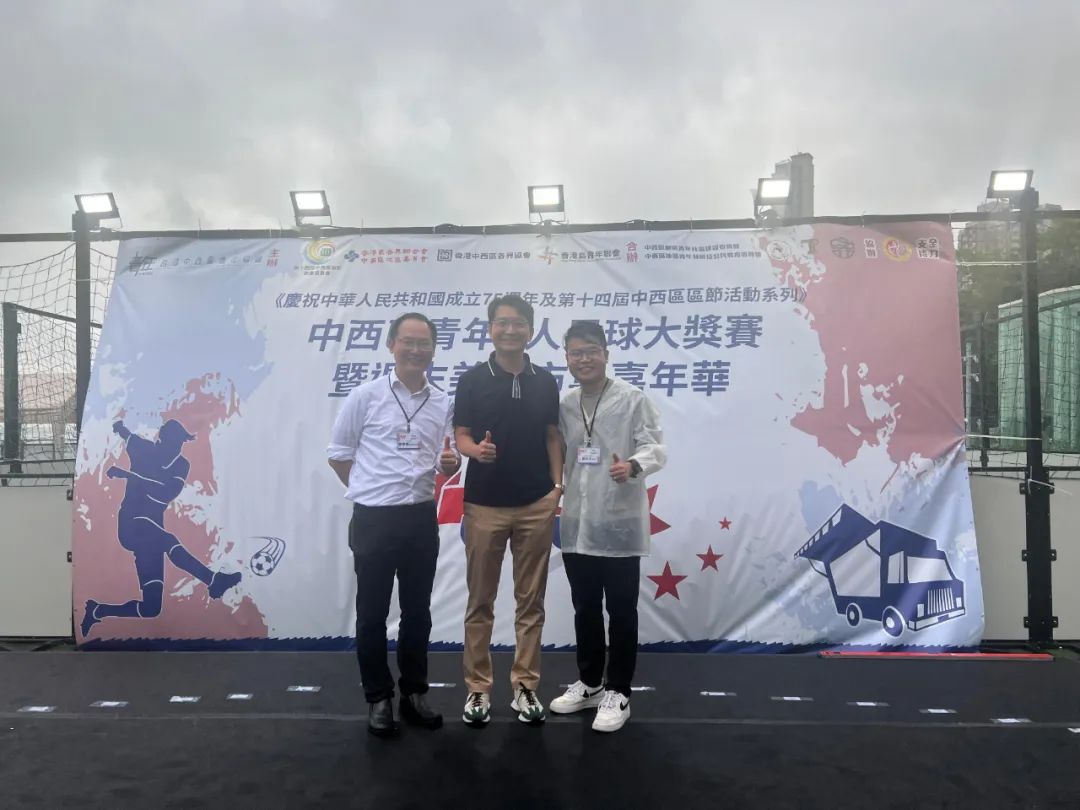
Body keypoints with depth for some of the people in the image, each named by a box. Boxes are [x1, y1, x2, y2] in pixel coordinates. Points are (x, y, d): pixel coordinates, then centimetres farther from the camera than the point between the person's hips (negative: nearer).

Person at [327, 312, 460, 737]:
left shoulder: (443, 404, 5)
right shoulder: (365, 395, -5)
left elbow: (447, 463, 9)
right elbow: (338, 454, 1)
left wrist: (451, 463, -14)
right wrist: (370, 492, 3)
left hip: (421, 519, 3)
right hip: (374, 520, -3)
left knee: (417, 611, 12)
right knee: (372, 614, 6)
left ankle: (414, 693, 27)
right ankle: (379, 698, 21)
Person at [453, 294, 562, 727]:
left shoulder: (545, 382, 6)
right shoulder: (473, 380, -1)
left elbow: (552, 437, 9)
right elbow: (461, 435, -2)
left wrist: (557, 486, 1)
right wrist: (475, 449, -24)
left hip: (536, 504, 2)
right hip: (484, 504, -2)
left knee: (531, 600, 8)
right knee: (480, 601, 6)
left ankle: (525, 685, 19)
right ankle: (478, 687, 18)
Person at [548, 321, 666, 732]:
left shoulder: (633, 399, -7)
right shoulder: (564, 406, 9)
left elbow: (655, 446, -12)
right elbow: (559, 455, 13)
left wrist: (634, 465, -32)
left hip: (620, 523, -5)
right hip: (577, 524, 5)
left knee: (621, 612, 6)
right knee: (585, 609, 17)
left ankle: (617, 694, 20)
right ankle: (589, 683, 34)